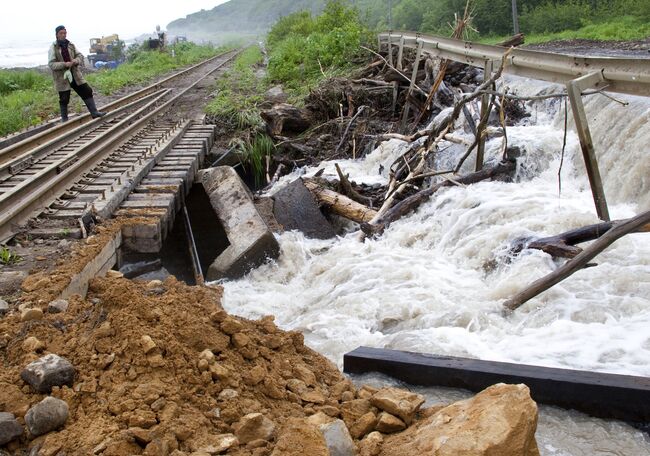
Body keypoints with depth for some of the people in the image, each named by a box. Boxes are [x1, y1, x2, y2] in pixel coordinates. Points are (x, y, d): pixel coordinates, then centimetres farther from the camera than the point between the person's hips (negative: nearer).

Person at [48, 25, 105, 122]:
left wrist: (76, 60, -12)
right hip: (62, 77, -4)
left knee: (87, 91, 0)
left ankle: (94, 112, 6)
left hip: (75, 75, 4)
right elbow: (51, 64, -12)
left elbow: (80, 56, 12)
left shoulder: (71, 45, 7)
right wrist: (64, 64, -24)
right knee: (64, 99, 2)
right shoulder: (53, 48, -7)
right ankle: (64, 119, 17)